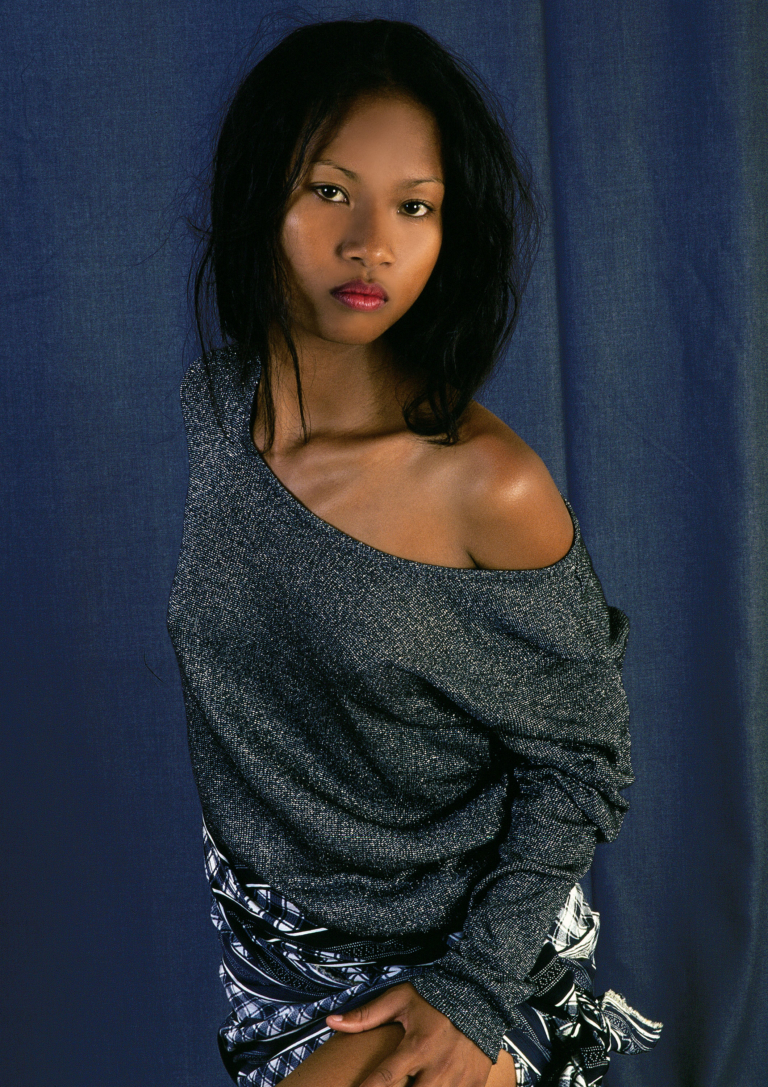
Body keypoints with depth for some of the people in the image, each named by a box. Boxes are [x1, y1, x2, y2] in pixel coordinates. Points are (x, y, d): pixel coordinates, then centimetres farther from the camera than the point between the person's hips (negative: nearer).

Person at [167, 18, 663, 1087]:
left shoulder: (490, 485, -26)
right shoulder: (216, 401, -9)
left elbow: (580, 762, -14)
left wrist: (477, 989, -20)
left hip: (450, 946, -5)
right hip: (265, 931, 5)